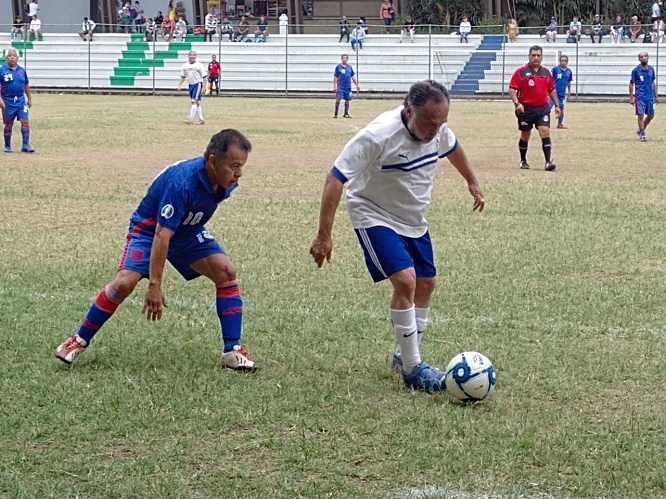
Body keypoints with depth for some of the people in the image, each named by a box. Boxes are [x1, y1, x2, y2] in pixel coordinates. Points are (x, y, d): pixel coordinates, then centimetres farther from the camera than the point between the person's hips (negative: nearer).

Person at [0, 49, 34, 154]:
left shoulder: (21, 70, 8)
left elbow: (26, 85, 16)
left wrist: (29, 99, 16)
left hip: (21, 101, 3)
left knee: (25, 122, -8)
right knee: (9, 125, 6)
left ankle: (25, 145, -6)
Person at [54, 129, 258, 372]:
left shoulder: (226, 180, -16)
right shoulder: (182, 182, -38)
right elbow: (162, 236, -38)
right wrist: (154, 285, -39)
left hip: (189, 232, 6)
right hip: (149, 229, -6)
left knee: (226, 271, -14)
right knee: (124, 282, -23)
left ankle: (232, 351, -8)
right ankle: (79, 341, -3)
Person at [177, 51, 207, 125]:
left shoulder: (199, 65, -6)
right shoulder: (185, 66, 9)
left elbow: (204, 77, -6)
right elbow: (182, 77, 18)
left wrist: (203, 87, -12)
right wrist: (179, 85, 7)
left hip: (197, 84, -6)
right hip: (190, 85, 6)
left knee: (194, 101, -15)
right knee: (197, 103, 10)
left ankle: (190, 119, -18)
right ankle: (201, 119, 16)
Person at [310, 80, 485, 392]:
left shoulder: (437, 129, -13)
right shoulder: (378, 136, -32)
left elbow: (452, 149, 13)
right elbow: (335, 179, -30)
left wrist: (472, 183, 28)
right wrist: (324, 236, -31)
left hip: (413, 220, 7)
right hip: (375, 217, -7)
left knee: (426, 284, 10)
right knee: (405, 281, -21)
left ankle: (404, 357, 27)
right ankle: (412, 370, -11)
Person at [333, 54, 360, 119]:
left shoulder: (350, 67, 10)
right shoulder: (338, 67, -1)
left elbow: (353, 77, 17)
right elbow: (335, 77, -2)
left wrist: (357, 85, 14)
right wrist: (335, 87, -8)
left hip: (348, 87, 4)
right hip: (340, 87, -4)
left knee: (347, 100, 9)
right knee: (338, 99, -12)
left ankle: (346, 114, 20)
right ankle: (335, 114, -8)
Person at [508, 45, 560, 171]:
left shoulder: (546, 72, 9)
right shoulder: (521, 72, -5)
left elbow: (551, 90, 19)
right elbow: (512, 89, -7)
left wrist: (556, 105, 15)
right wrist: (517, 103, -20)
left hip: (543, 108, 2)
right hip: (526, 109, -2)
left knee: (545, 132, -12)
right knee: (525, 136, 8)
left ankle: (548, 162, -16)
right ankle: (523, 161, 26)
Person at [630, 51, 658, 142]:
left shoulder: (651, 69, 7)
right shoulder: (636, 70, -6)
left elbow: (653, 83, 15)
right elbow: (631, 84, -3)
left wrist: (656, 96, 14)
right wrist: (631, 98, -7)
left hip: (649, 97, 5)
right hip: (640, 97, -5)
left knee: (651, 115, 10)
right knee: (641, 115, -6)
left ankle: (640, 130, 29)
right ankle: (642, 134, 4)